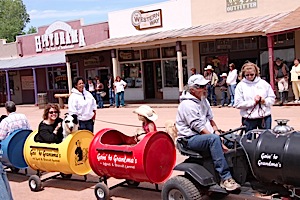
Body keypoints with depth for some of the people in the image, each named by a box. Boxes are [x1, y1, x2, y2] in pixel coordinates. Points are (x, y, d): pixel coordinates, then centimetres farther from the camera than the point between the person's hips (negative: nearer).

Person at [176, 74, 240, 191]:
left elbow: (210, 118, 21)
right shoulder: (187, 104, -16)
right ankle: (225, 178, -37)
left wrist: (216, 131, 3)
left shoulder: (203, 100, 13)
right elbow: (199, 127, -21)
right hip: (191, 139, -9)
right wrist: (214, 135, -22)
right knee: (213, 139, -36)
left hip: (206, 135, 9)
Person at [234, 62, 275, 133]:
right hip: (249, 119, -2)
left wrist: (265, 101, -13)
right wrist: (253, 102, -12)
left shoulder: (264, 83, 5)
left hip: (265, 117, 2)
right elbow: (238, 104, -9)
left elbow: (272, 98, 8)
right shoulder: (241, 86, -2)